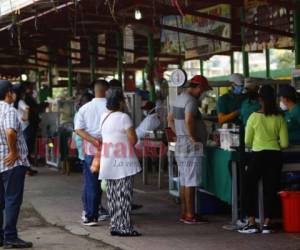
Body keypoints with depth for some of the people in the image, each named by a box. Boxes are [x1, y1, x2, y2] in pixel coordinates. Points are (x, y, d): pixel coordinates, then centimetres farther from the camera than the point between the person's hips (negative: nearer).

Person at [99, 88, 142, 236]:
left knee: (112, 195, 11)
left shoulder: (104, 117, 9)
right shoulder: (123, 117, -14)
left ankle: (115, 226, 15)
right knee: (124, 195, -3)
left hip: (108, 162, 7)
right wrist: (129, 144, 6)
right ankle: (124, 228, -3)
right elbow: (133, 140, -14)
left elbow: (104, 138, 11)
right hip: (123, 163, -7)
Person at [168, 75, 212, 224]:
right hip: (191, 146, -10)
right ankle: (190, 215, -5)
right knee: (190, 183, -7)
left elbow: (170, 119, 25)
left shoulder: (180, 98, 16)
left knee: (184, 182, 13)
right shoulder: (191, 100, -15)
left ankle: (184, 213, 17)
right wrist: (193, 138, -19)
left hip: (180, 144, 10)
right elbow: (188, 120, -29)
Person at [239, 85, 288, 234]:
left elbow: (247, 142, 0)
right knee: (271, 191, 8)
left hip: (258, 156, -2)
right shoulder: (279, 118, -1)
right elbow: (285, 143, 0)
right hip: (275, 156, 2)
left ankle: (251, 223, 5)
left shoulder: (254, 117, -6)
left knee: (250, 188, 9)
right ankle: (267, 224, 7)